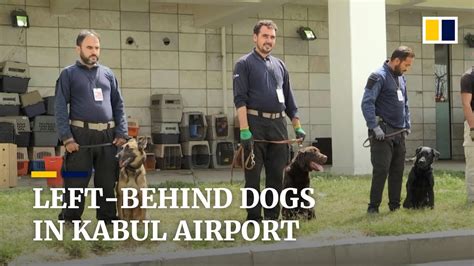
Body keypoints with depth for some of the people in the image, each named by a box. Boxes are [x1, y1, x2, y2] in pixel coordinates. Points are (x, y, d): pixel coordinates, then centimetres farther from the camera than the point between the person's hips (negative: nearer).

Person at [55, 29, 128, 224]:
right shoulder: (69, 74, 4)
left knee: (108, 181, 8)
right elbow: (60, 108, -2)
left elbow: (118, 105, 14)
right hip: (81, 135, -3)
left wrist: (121, 133, 3)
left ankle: (108, 218, 18)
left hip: (108, 135, 4)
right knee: (76, 182, 0)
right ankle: (70, 220, 10)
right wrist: (66, 138, -11)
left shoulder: (107, 73, 15)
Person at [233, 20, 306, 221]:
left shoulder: (279, 65, 17)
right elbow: (240, 99, -9)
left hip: (278, 125, 5)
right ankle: (254, 218, 5)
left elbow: (289, 99, 20)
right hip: (255, 123, -5)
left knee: (276, 174, 7)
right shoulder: (244, 64, -1)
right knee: (253, 175, -1)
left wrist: (298, 126, 12)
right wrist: (244, 130, -18)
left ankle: (272, 216, 15)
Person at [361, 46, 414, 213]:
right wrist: (375, 127, -20)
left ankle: (395, 205, 17)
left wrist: (407, 126, 16)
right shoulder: (379, 77, -10)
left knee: (398, 171, 9)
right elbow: (367, 103, -17)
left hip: (399, 133, 8)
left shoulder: (401, 78, 16)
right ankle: (373, 207, -3)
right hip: (383, 133, -8)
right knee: (381, 170, -9)